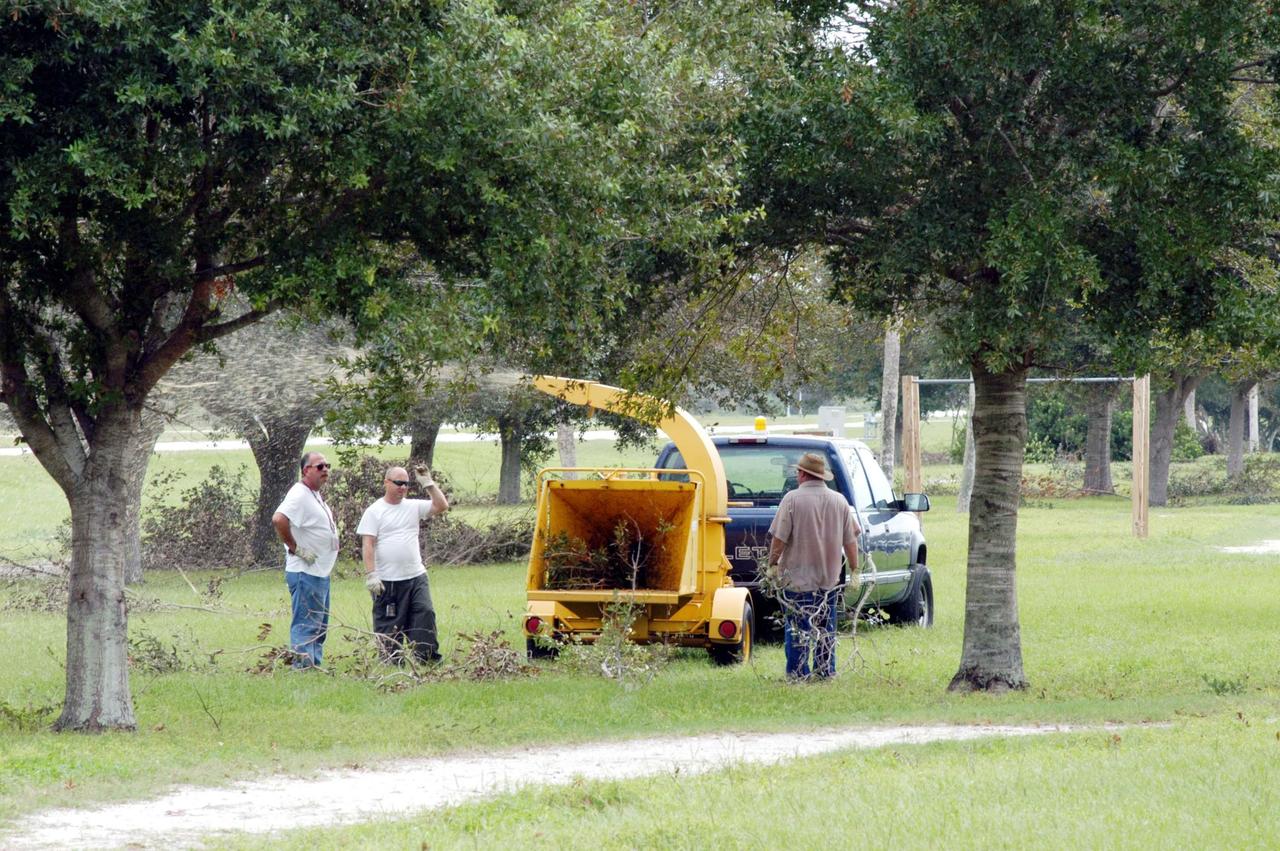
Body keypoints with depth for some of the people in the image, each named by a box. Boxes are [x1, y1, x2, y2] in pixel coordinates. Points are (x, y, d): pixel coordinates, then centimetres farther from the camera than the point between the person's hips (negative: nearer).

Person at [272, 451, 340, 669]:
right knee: (306, 624, -10)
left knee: (320, 625, 16)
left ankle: (314, 665, 24)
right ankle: (303, 667, -11)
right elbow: (279, 519, -32)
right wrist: (295, 548, -24)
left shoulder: (315, 495, 16)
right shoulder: (299, 495, -17)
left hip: (321, 572, 11)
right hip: (306, 572, -11)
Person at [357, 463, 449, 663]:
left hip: (416, 577, 3)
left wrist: (428, 483, -3)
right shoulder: (374, 511, -1)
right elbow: (367, 545, -7)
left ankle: (426, 655, -2)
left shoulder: (414, 507, 11)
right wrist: (370, 575, -15)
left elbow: (442, 506, 3)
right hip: (387, 580, -3)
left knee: (425, 613, -7)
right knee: (389, 624, 1)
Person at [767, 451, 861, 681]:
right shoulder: (839, 501, 3)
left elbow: (779, 539, -13)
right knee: (826, 627, 13)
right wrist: (854, 569, 15)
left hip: (798, 576, -4)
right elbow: (850, 541, 7)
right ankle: (826, 670, 15)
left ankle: (798, 671, 1)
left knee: (797, 627, 2)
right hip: (830, 577, 5)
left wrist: (772, 565, -3)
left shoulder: (793, 499, -11)